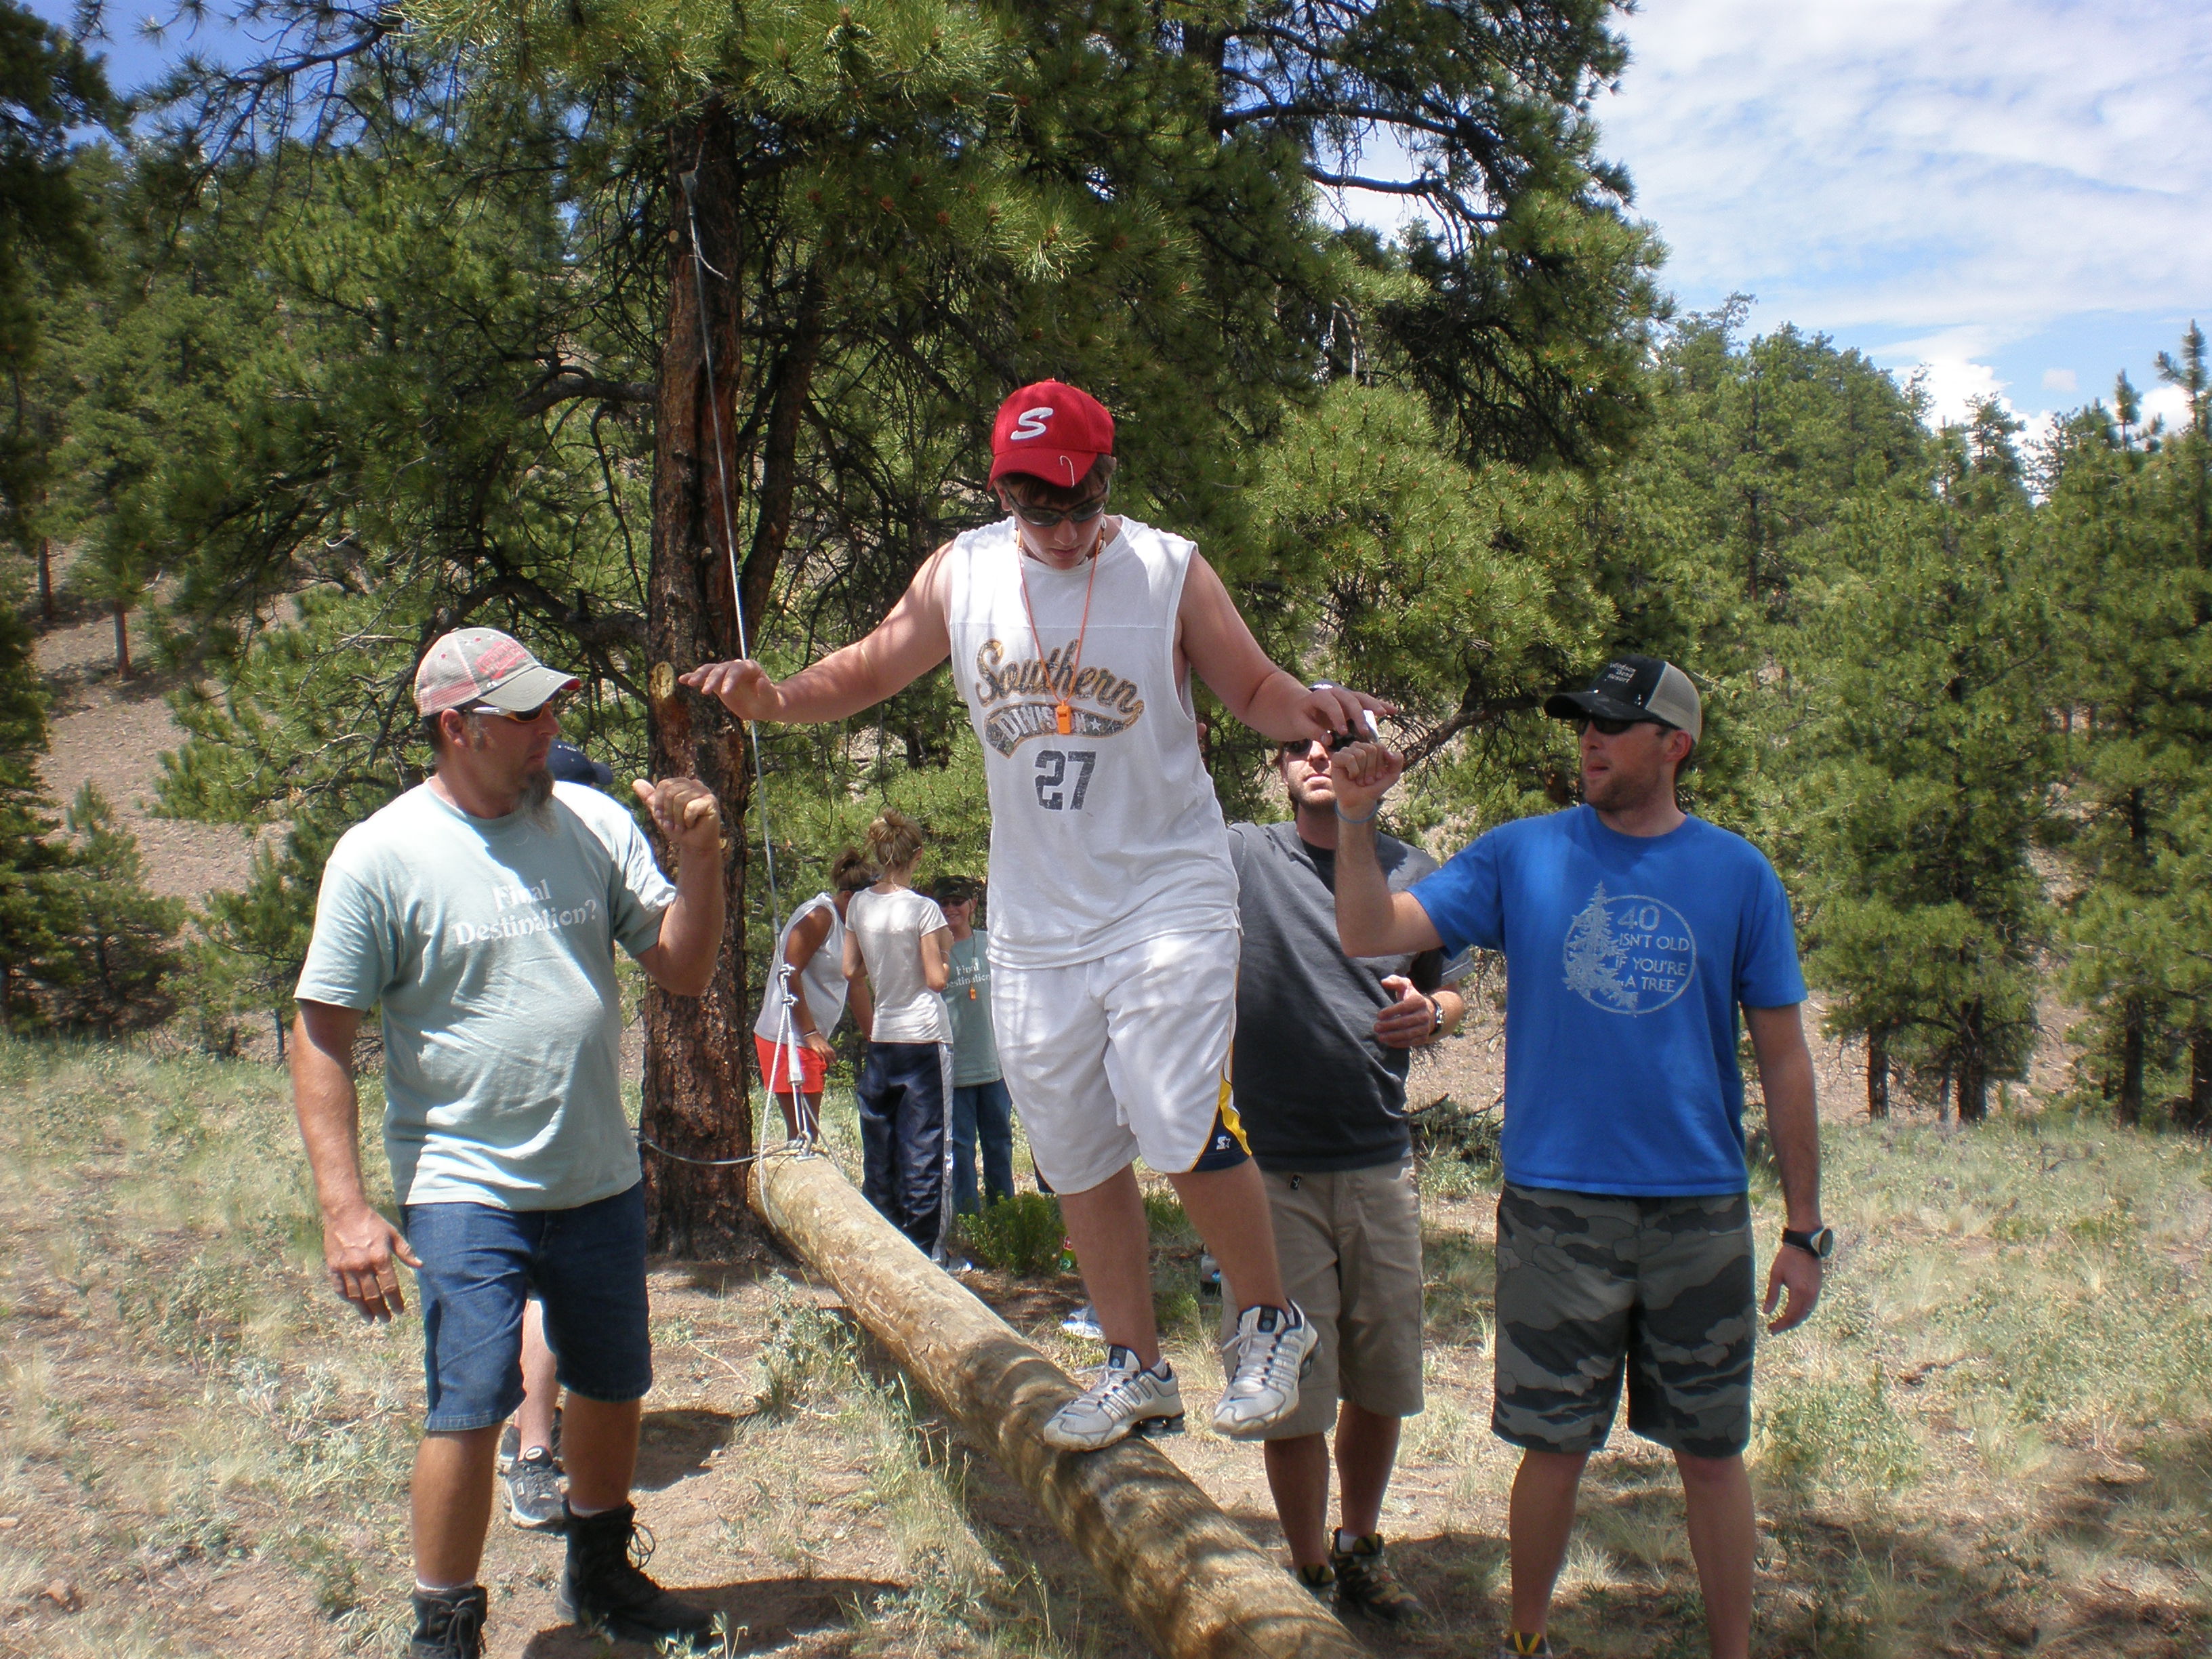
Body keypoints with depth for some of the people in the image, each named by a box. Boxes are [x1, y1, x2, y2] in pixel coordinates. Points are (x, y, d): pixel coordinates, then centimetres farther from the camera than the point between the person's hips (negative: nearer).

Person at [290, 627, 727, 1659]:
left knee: (613, 1388, 18)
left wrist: (700, 861, -15)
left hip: (601, 1179, 5)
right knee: (470, 1408, -8)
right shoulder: (381, 855, -10)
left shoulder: (593, 823, 0)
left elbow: (683, 972, 2)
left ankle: (599, 1573, 42)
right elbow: (321, 1038, -9)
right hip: (466, 1187, -5)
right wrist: (343, 1207, -15)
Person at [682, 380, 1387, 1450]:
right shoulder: (959, 575, 3)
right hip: (1035, 917, 4)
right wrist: (773, 698, -8)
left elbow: (1254, 692, 3)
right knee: (1076, 1153, 10)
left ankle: (1270, 1325, 12)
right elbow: (868, 671, 11)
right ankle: (1136, 1371, 26)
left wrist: (1312, 709, -20)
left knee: (1184, 1129, -15)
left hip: (1167, 892, -4)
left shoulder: (1170, 571, -4)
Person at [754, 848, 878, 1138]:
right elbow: (789, 975, -20)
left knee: (808, 1134, 11)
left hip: (809, 1038, 10)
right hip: (788, 1038, -10)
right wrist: (811, 1034, -20)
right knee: (802, 1134, -11)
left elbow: (857, 985, 23)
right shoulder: (820, 916, -12)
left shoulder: (847, 924, 16)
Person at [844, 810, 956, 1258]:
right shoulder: (923, 909, -12)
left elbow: (851, 971, 9)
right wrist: (946, 947, 2)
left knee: (879, 1148, 13)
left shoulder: (859, 905, 3)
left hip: (881, 1039, 5)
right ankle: (926, 1250, 2)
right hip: (924, 1037, -5)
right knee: (926, 1149, 0)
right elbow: (936, 979, -12)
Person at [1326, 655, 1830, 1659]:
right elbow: (1368, 934, -3)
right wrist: (1357, 819, -18)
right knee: (1555, 1448, 9)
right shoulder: (1520, 857, 1)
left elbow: (1783, 1058, 4)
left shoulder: (1740, 877, 1)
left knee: (1710, 1452, 11)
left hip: (1700, 1210, 1)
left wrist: (1805, 1231, 3)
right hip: (1556, 1206, 0)